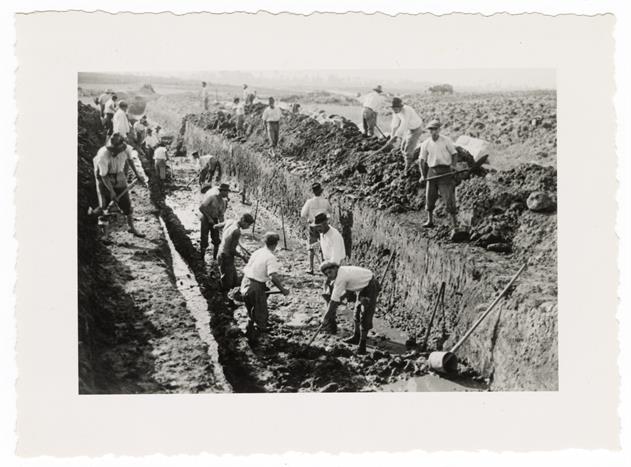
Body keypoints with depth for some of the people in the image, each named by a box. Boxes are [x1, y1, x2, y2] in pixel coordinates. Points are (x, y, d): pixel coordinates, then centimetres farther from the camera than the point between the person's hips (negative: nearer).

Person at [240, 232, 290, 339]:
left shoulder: (257, 252, 9)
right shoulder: (271, 258, -14)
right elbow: (273, 277, -25)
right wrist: (282, 290, -17)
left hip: (245, 284, 8)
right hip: (256, 287, -8)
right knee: (261, 314, 6)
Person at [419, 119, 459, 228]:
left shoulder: (446, 141, -1)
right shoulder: (425, 144, 6)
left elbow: (454, 153, 6)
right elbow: (421, 160, 10)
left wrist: (453, 165, -10)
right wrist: (422, 175, 5)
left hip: (445, 170, -3)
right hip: (432, 170, 3)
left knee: (448, 196, -6)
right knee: (429, 196, 4)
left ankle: (454, 220, 3)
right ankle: (430, 220, 15)